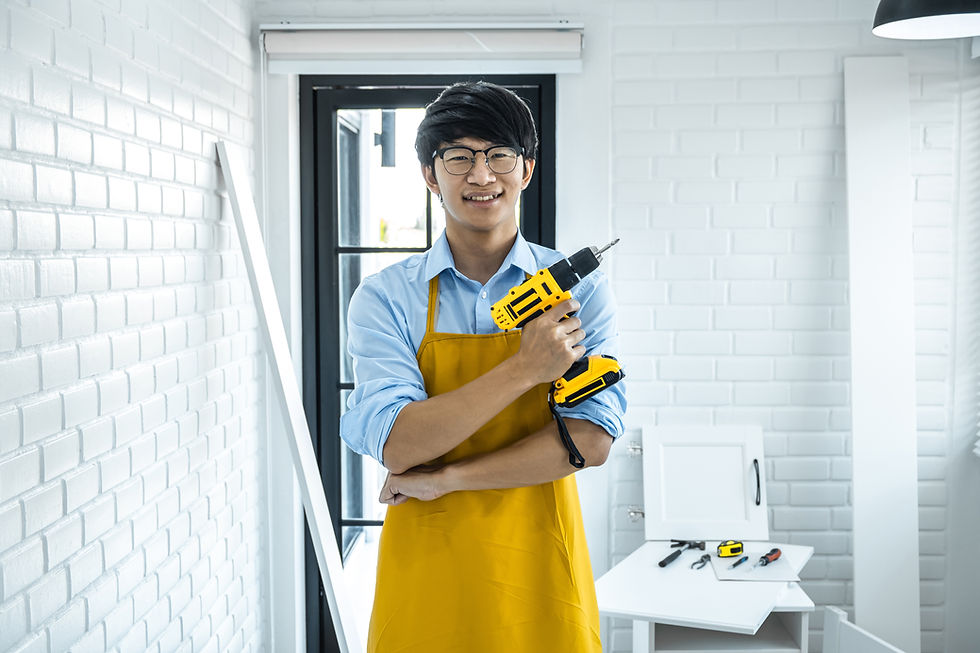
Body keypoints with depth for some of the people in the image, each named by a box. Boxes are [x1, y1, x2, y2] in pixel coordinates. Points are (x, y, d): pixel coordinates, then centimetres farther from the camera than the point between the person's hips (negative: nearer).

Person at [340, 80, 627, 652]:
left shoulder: (579, 288, -1)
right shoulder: (385, 298, -3)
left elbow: (592, 439, -10)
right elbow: (397, 445, -15)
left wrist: (444, 479, -14)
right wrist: (523, 369, -22)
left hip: (538, 575, 1)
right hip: (425, 578, 0)